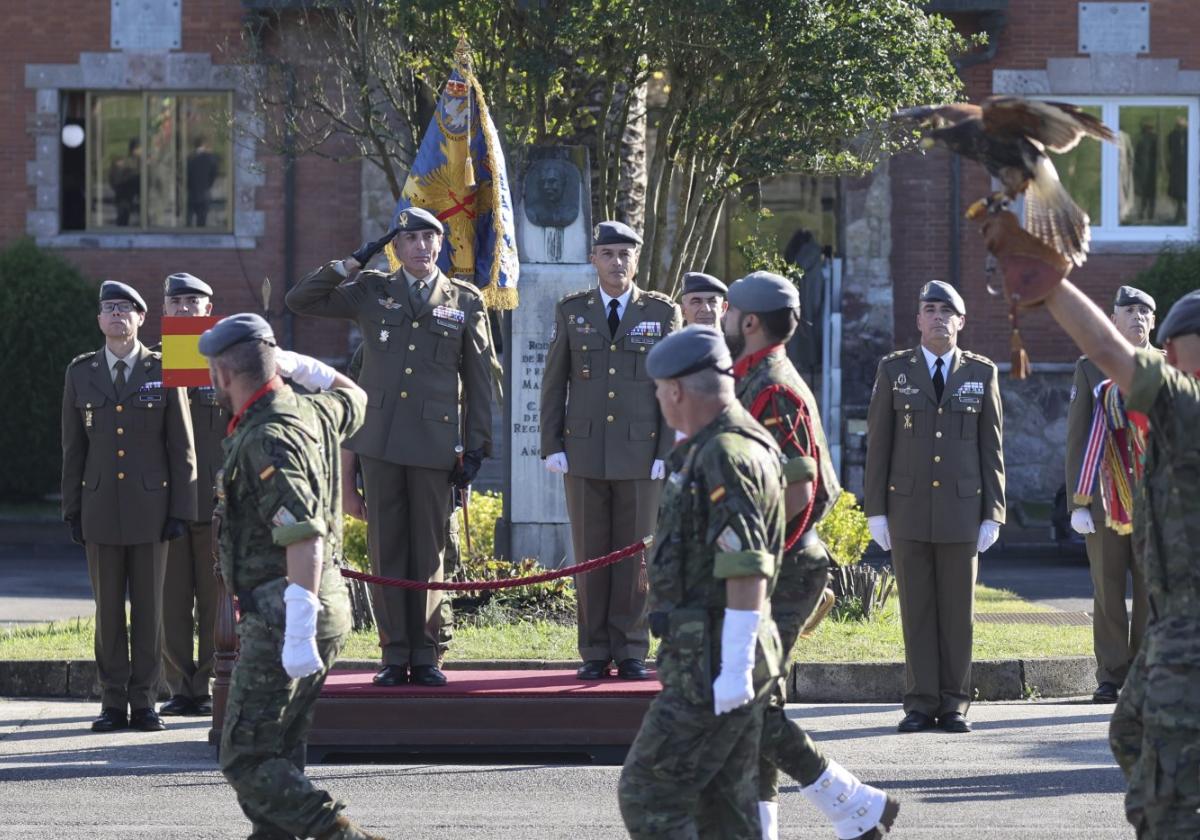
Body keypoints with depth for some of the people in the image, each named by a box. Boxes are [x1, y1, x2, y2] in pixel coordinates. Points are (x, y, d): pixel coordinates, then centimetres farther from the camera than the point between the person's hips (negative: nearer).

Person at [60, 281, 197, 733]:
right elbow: (73, 447, 9)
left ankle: (144, 702, 7)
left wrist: (181, 509, -3)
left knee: (149, 607, 2)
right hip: (100, 506, 1)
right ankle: (113, 703, 7)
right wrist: (72, 509, 5)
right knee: (108, 609, 3)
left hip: (151, 505, -1)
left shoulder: (164, 372, 1)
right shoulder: (81, 373, 7)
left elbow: (182, 448, 2)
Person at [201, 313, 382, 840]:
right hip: (329, 607, 10)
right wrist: (299, 365, 30)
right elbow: (353, 397, 36)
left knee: (246, 761, -9)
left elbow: (305, 537, -28)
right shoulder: (314, 412, 9)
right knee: (277, 756, 15)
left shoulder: (267, 440, -19)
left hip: (280, 617, -10)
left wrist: (299, 632, -31)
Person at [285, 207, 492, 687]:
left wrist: (477, 448, 3)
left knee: (428, 553, 3)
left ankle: (425, 657, 9)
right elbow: (300, 300, 7)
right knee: (386, 549, 2)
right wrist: (352, 263, 2)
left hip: (433, 444, -1)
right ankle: (395, 657, 6)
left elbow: (479, 381, 8)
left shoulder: (466, 303, 8)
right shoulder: (370, 293, 10)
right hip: (380, 440, 1)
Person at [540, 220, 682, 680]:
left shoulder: (662, 313, 2)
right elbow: (554, 381, 7)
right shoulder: (571, 311, 6)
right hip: (584, 453, 1)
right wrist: (552, 446, -1)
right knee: (590, 555, 2)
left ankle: (631, 654, 7)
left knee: (635, 554, 1)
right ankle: (594, 654, 8)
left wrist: (668, 453, -6)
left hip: (641, 454, -1)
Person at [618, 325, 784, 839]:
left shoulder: (725, 456, -17)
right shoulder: (713, 450, 17)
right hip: (725, 665, 10)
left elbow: (748, 569, -24)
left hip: (715, 663, -10)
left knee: (648, 795, -7)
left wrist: (735, 668, -26)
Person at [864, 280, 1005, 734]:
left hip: (962, 508, 0)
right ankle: (921, 703, 5)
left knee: (958, 609, 2)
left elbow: (992, 447, 6)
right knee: (916, 608, 1)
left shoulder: (982, 373, 5)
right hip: (908, 506, 0)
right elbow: (878, 442, 4)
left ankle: (954, 704, 8)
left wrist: (993, 514, 0)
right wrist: (875, 510, -2)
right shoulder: (894, 370, 4)